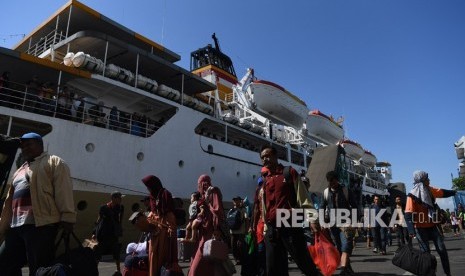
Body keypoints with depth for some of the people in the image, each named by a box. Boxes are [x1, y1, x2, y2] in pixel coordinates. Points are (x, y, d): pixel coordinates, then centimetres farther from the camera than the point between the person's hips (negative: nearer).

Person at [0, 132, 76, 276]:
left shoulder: (53, 162, 4)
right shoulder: (19, 171, 28)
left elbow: (63, 191, -8)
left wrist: (67, 218, -17)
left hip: (41, 225, -8)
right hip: (16, 227, 8)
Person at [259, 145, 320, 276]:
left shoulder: (289, 172, 4)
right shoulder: (265, 180, 15)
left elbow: (302, 197, 0)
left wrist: (312, 218, -8)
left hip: (290, 225, -4)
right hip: (272, 229, 5)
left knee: (305, 263, -1)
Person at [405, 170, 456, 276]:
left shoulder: (429, 190, 1)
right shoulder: (412, 195, -19)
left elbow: (443, 193, 22)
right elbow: (408, 214, -23)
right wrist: (411, 230, -30)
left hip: (432, 225, 6)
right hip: (420, 228, -6)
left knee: (442, 249, 5)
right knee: (426, 251, 2)